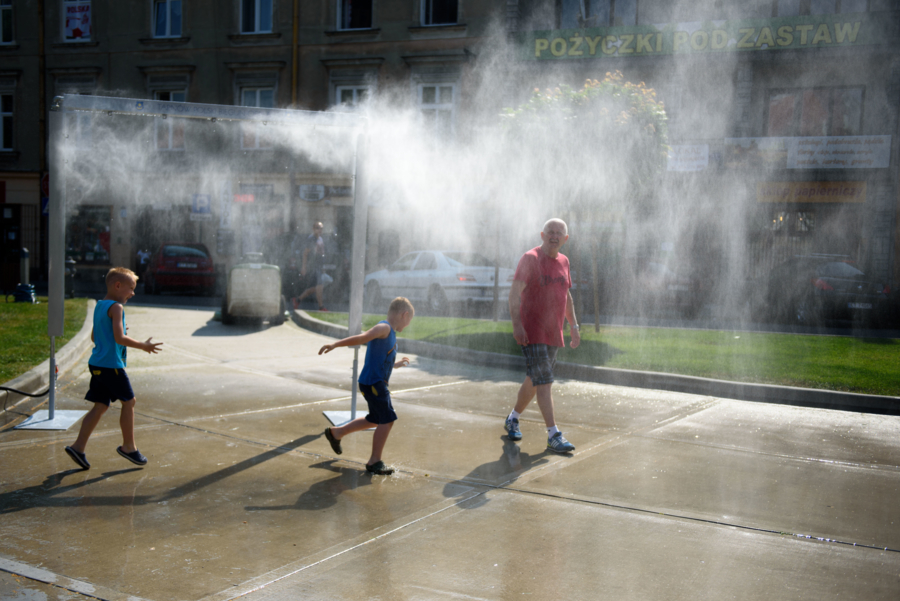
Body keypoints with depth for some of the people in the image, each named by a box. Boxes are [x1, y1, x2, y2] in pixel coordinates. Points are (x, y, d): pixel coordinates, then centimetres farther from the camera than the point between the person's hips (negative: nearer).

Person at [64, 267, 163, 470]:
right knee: (128, 402, 3)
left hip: (97, 364, 9)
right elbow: (120, 338, -21)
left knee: (100, 406, 11)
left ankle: (78, 446, 6)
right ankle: (128, 447, 12)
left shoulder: (99, 306, 15)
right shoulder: (116, 307, -13)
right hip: (112, 364, -9)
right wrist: (143, 346, -12)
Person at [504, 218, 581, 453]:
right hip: (532, 331, -7)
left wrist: (574, 326, 21)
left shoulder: (563, 261, 13)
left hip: (554, 333, 7)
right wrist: (516, 324, -30)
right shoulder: (530, 258, -9)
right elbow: (515, 293, -19)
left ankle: (513, 418, 34)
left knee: (534, 380, 15)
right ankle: (553, 435, -11)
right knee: (544, 382, -11)